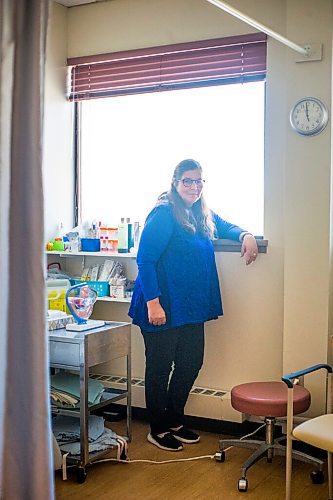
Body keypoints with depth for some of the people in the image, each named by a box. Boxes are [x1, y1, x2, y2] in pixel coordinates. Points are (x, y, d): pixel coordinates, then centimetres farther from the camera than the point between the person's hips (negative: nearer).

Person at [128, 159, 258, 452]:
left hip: (191, 307, 8)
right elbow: (145, 260, -19)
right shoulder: (164, 214, -15)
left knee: (191, 363, 15)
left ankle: (175, 421, 33)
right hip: (163, 307, -8)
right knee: (160, 367, 4)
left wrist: (246, 235, 5)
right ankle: (158, 430, 21)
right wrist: (153, 302, -24)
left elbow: (224, 227, 28)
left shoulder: (203, 214, 10)